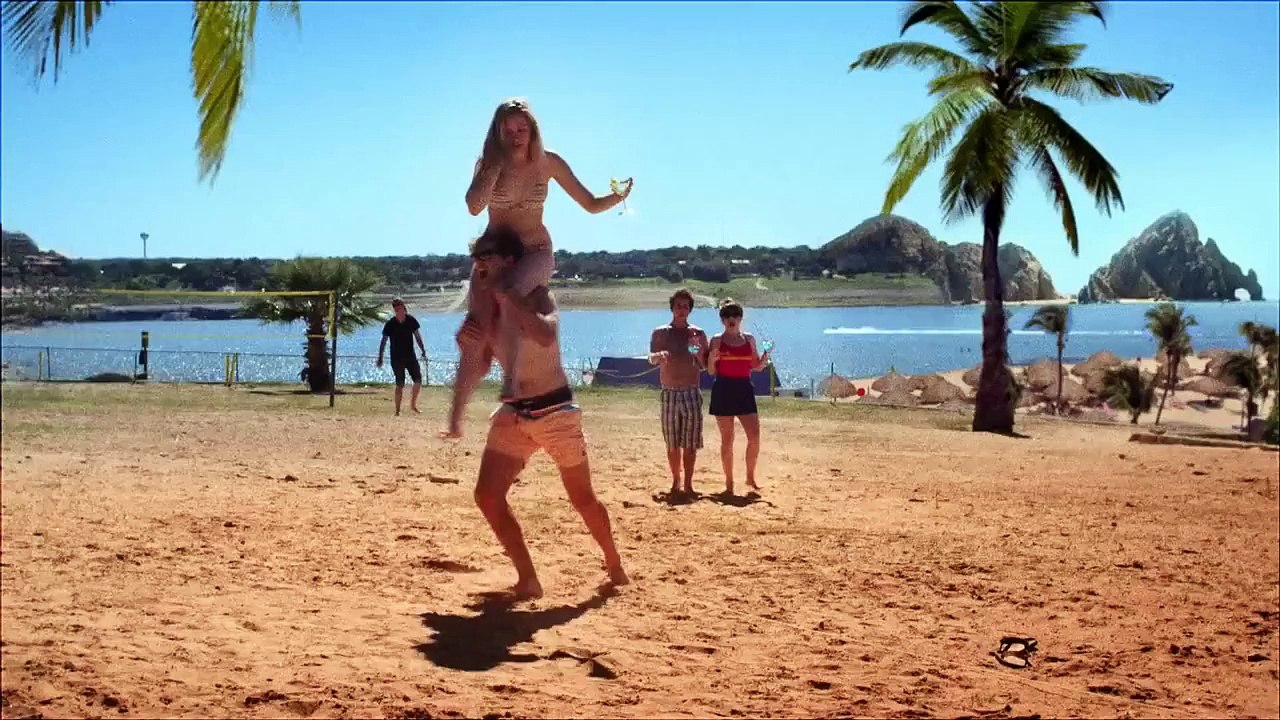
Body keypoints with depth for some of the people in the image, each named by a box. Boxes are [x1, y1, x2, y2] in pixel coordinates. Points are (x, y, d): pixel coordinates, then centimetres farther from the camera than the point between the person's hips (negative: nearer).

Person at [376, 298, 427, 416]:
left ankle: (413, 405, 16)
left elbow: (417, 336, 9)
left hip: (410, 356, 3)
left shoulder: (411, 320, -2)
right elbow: (384, 341, -3)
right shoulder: (390, 324, -8)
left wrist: (423, 351, 7)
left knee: (418, 380, -3)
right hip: (397, 358, -3)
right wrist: (380, 358, -6)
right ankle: (397, 410, 5)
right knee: (400, 384, -3)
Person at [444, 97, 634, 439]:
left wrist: (618, 196, -13)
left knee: (511, 292, -38)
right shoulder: (488, 163, -3)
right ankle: (455, 419, -3)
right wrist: (497, 164, -20)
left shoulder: (548, 163, -2)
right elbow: (474, 206, -22)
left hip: (535, 253, -1)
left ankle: (511, 386, -41)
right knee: (476, 343, -13)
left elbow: (592, 205, 3)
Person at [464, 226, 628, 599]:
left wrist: (507, 295, -28)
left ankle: (614, 565, 31)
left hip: (555, 410, -5)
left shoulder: (538, 296, -9)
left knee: (582, 498, 8)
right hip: (512, 413, 5)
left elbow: (547, 335, -32)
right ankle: (527, 578, 2)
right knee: (488, 496, -9)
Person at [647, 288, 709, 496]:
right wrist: (658, 356, -28)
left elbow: (706, 365, 6)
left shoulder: (698, 334, 6)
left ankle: (688, 483, 4)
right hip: (670, 393, 0)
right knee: (673, 443, 3)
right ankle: (676, 481, 15)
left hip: (692, 393, 0)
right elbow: (651, 359, -4)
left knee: (690, 443, -2)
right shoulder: (660, 333, 6)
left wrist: (698, 351, -15)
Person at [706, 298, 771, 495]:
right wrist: (712, 359, -18)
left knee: (754, 436, -5)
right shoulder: (717, 341, 0)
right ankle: (729, 482, 10)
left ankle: (750, 477, 12)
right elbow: (711, 371, 1)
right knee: (727, 439, 1)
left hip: (745, 389, 3)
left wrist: (765, 356, -4)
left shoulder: (749, 339, 10)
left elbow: (756, 366, 14)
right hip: (723, 390, -3)